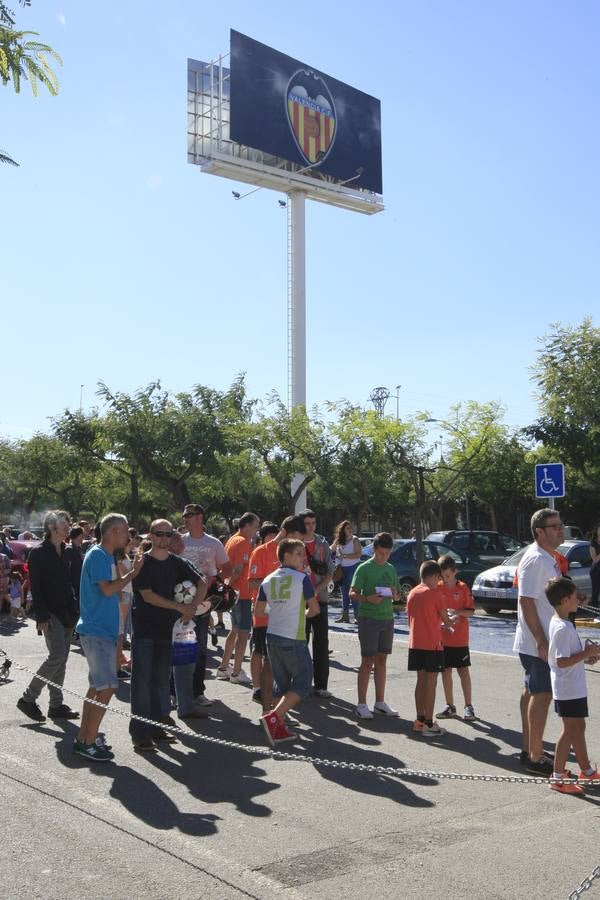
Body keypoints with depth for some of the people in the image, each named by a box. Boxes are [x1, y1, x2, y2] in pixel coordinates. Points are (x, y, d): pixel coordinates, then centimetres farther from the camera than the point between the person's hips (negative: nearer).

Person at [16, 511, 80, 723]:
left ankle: (56, 705, 15)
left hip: (66, 613, 7)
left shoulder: (65, 552, 13)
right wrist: (41, 617, -18)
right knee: (57, 655, -16)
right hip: (50, 613, -7)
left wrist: (75, 610, 12)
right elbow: (36, 588, -12)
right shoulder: (39, 553, -8)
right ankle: (28, 698, -4)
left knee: (61, 658, 9)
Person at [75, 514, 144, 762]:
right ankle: (88, 743, -2)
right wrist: (133, 572, -14)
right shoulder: (98, 555, -15)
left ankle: (83, 738, 22)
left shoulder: (106, 556, 15)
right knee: (106, 688, -9)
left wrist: (130, 572, 8)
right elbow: (108, 589, -23)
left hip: (102, 630, 10)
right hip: (97, 631, -10)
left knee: (97, 687, 15)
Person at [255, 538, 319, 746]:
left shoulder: (268, 580, 8)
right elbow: (314, 609, -2)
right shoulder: (302, 578, -7)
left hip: (272, 637, 7)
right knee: (302, 684, 1)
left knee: (283, 685, 16)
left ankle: (279, 728, 13)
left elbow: (259, 611, 11)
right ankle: (273, 717, -14)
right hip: (294, 639, -6)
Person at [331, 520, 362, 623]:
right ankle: (345, 615, 14)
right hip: (341, 569, 6)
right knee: (344, 592, 9)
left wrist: (344, 556, -17)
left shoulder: (354, 540, -6)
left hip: (352, 567, -6)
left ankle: (357, 615, -4)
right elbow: (331, 550, 11)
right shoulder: (338, 540, 9)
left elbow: (358, 554, -14)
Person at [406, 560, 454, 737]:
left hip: (415, 644, 6)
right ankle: (428, 724, 0)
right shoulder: (434, 593, -11)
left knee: (421, 681, 13)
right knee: (431, 683, -2)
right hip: (432, 644, -6)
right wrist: (452, 623, 19)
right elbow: (444, 618, -4)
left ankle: (420, 720, 18)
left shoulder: (412, 593, 9)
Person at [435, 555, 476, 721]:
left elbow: (470, 611, -4)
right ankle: (450, 706, 19)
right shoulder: (438, 588, 3)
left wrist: (457, 612, -21)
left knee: (463, 671, 1)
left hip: (460, 638, -3)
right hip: (442, 637, 3)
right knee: (446, 671, 8)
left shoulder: (463, 587, -4)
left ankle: (468, 706, 9)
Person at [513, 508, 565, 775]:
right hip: (537, 642, -10)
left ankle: (529, 751, 24)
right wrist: (541, 642, -24)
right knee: (541, 695, -6)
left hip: (542, 642, 10)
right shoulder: (535, 559, -19)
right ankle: (535, 758, 0)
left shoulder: (548, 558, 13)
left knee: (532, 693, 15)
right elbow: (527, 602, -24)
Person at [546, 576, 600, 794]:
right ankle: (558, 776, 9)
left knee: (578, 727, 19)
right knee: (570, 730, 0)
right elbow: (561, 661, -28)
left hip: (574, 687, 10)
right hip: (568, 688, -10)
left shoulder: (559, 623, 8)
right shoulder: (562, 628, -24)